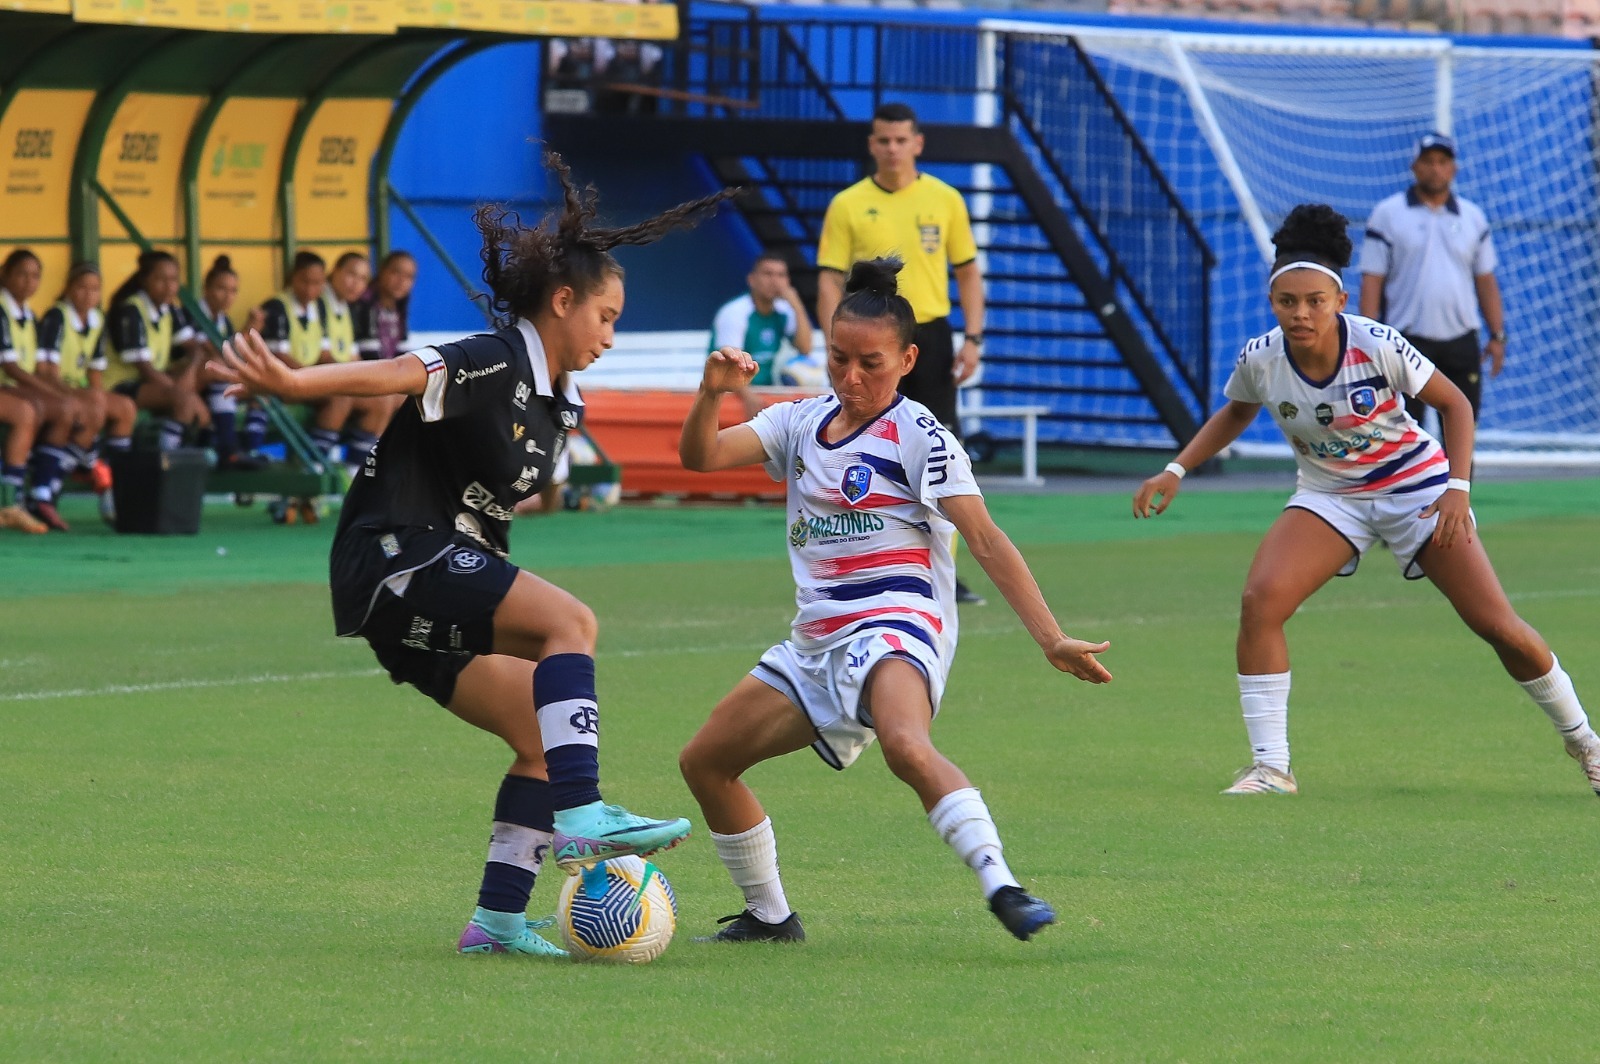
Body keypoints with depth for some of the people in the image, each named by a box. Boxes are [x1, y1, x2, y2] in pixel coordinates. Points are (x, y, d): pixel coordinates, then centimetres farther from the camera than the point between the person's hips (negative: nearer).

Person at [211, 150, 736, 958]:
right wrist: (294, 383, -42)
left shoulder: (556, 402, 16)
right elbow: (396, 375, -29)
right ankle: (581, 818, -33)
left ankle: (499, 919, 4)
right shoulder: (494, 365, -13)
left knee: (545, 737, 2)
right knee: (570, 621, -24)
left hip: (435, 598, 10)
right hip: (394, 558, -10)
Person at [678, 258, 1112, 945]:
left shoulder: (918, 436, -6)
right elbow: (699, 456, 0)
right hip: (816, 642, 8)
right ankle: (769, 916, 25)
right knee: (705, 761, 11)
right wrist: (713, 391, -21)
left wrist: (1051, 640, -20)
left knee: (906, 747, -38)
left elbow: (987, 541, -12)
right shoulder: (802, 424, 12)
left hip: (894, 627, -8)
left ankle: (1001, 886, -48)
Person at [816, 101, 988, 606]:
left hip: (930, 336, 1)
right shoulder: (848, 206, 1)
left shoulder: (944, 200, 5)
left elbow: (968, 272, 9)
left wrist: (972, 338, 0)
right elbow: (830, 281, 0)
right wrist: (836, 348, -9)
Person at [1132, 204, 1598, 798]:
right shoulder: (1259, 360, -16)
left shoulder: (1378, 347, -25)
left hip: (1416, 486, -2)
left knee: (1498, 625, -4)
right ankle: (1269, 767, -15)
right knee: (1259, 601, -22)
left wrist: (1459, 487, -20)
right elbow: (1236, 413, 9)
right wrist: (1176, 471, -1)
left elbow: (1453, 403, -10)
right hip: (1329, 497, 2)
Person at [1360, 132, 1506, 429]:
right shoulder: (1387, 215, 0)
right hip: (1408, 338, -4)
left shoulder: (1473, 217, 11)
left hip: (1461, 341, 4)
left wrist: (1497, 336, 8)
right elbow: (1372, 280, -3)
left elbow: (1485, 280, 15)